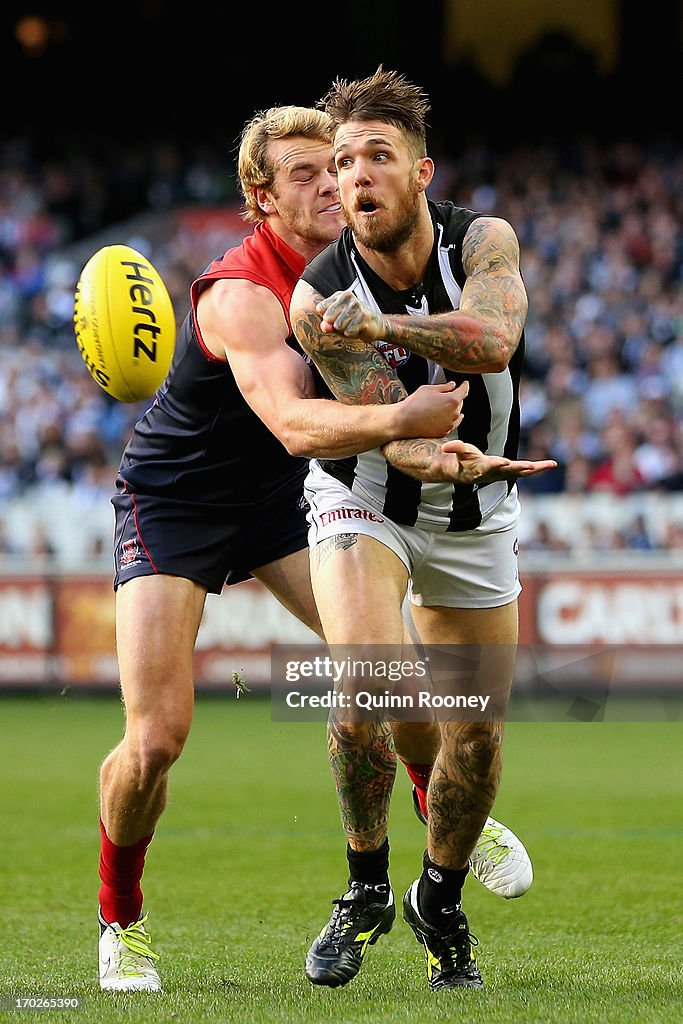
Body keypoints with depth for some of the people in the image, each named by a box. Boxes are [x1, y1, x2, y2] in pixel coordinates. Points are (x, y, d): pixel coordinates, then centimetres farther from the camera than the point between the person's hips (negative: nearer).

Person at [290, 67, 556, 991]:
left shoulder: (483, 243, -17)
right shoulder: (317, 299, -21)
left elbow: (492, 340, -37)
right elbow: (381, 425, -29)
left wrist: (381, 326, -50)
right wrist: (434, 459, -51)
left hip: (475, 516, 2)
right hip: (365, 497, -2)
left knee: (478, 731, 2)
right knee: (365, 680, -27)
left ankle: (440, 901, 29)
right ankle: (366, 889, -6)